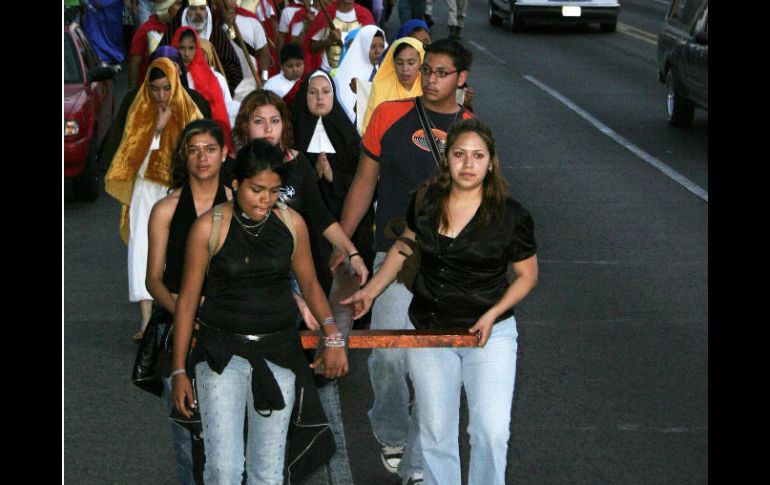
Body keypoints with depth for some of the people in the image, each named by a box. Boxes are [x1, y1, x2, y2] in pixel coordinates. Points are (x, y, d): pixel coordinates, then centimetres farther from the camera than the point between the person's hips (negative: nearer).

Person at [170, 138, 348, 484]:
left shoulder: (292, 223, 1)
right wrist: (179, 371, -1)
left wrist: (332, 335, -2)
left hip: (279, 350, 3)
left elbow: (309, 283, 13)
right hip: (222, 351, -3)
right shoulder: (209, 227, -7)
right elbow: (187, 299, -1)